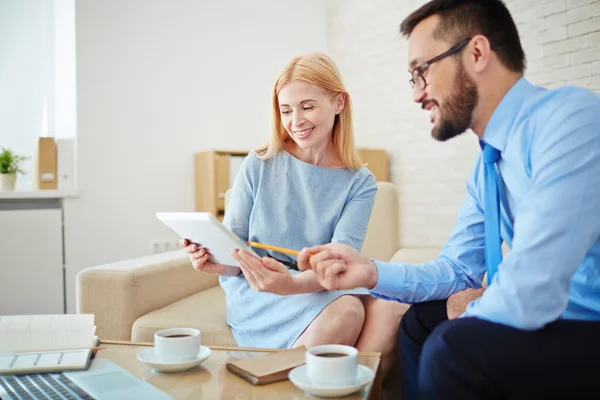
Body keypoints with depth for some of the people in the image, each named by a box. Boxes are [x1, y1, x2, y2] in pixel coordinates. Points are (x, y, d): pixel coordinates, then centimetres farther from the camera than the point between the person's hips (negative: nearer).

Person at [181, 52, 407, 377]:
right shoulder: (259, 166, -1)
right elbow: (233, 248, 0)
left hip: (322, 286, 2)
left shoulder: (360, 183, 1)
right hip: (256, 293, -2)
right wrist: (215, 260, -26)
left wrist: (292, 283, -35)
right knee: (344, 311, -32)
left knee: (392, 308, -29)